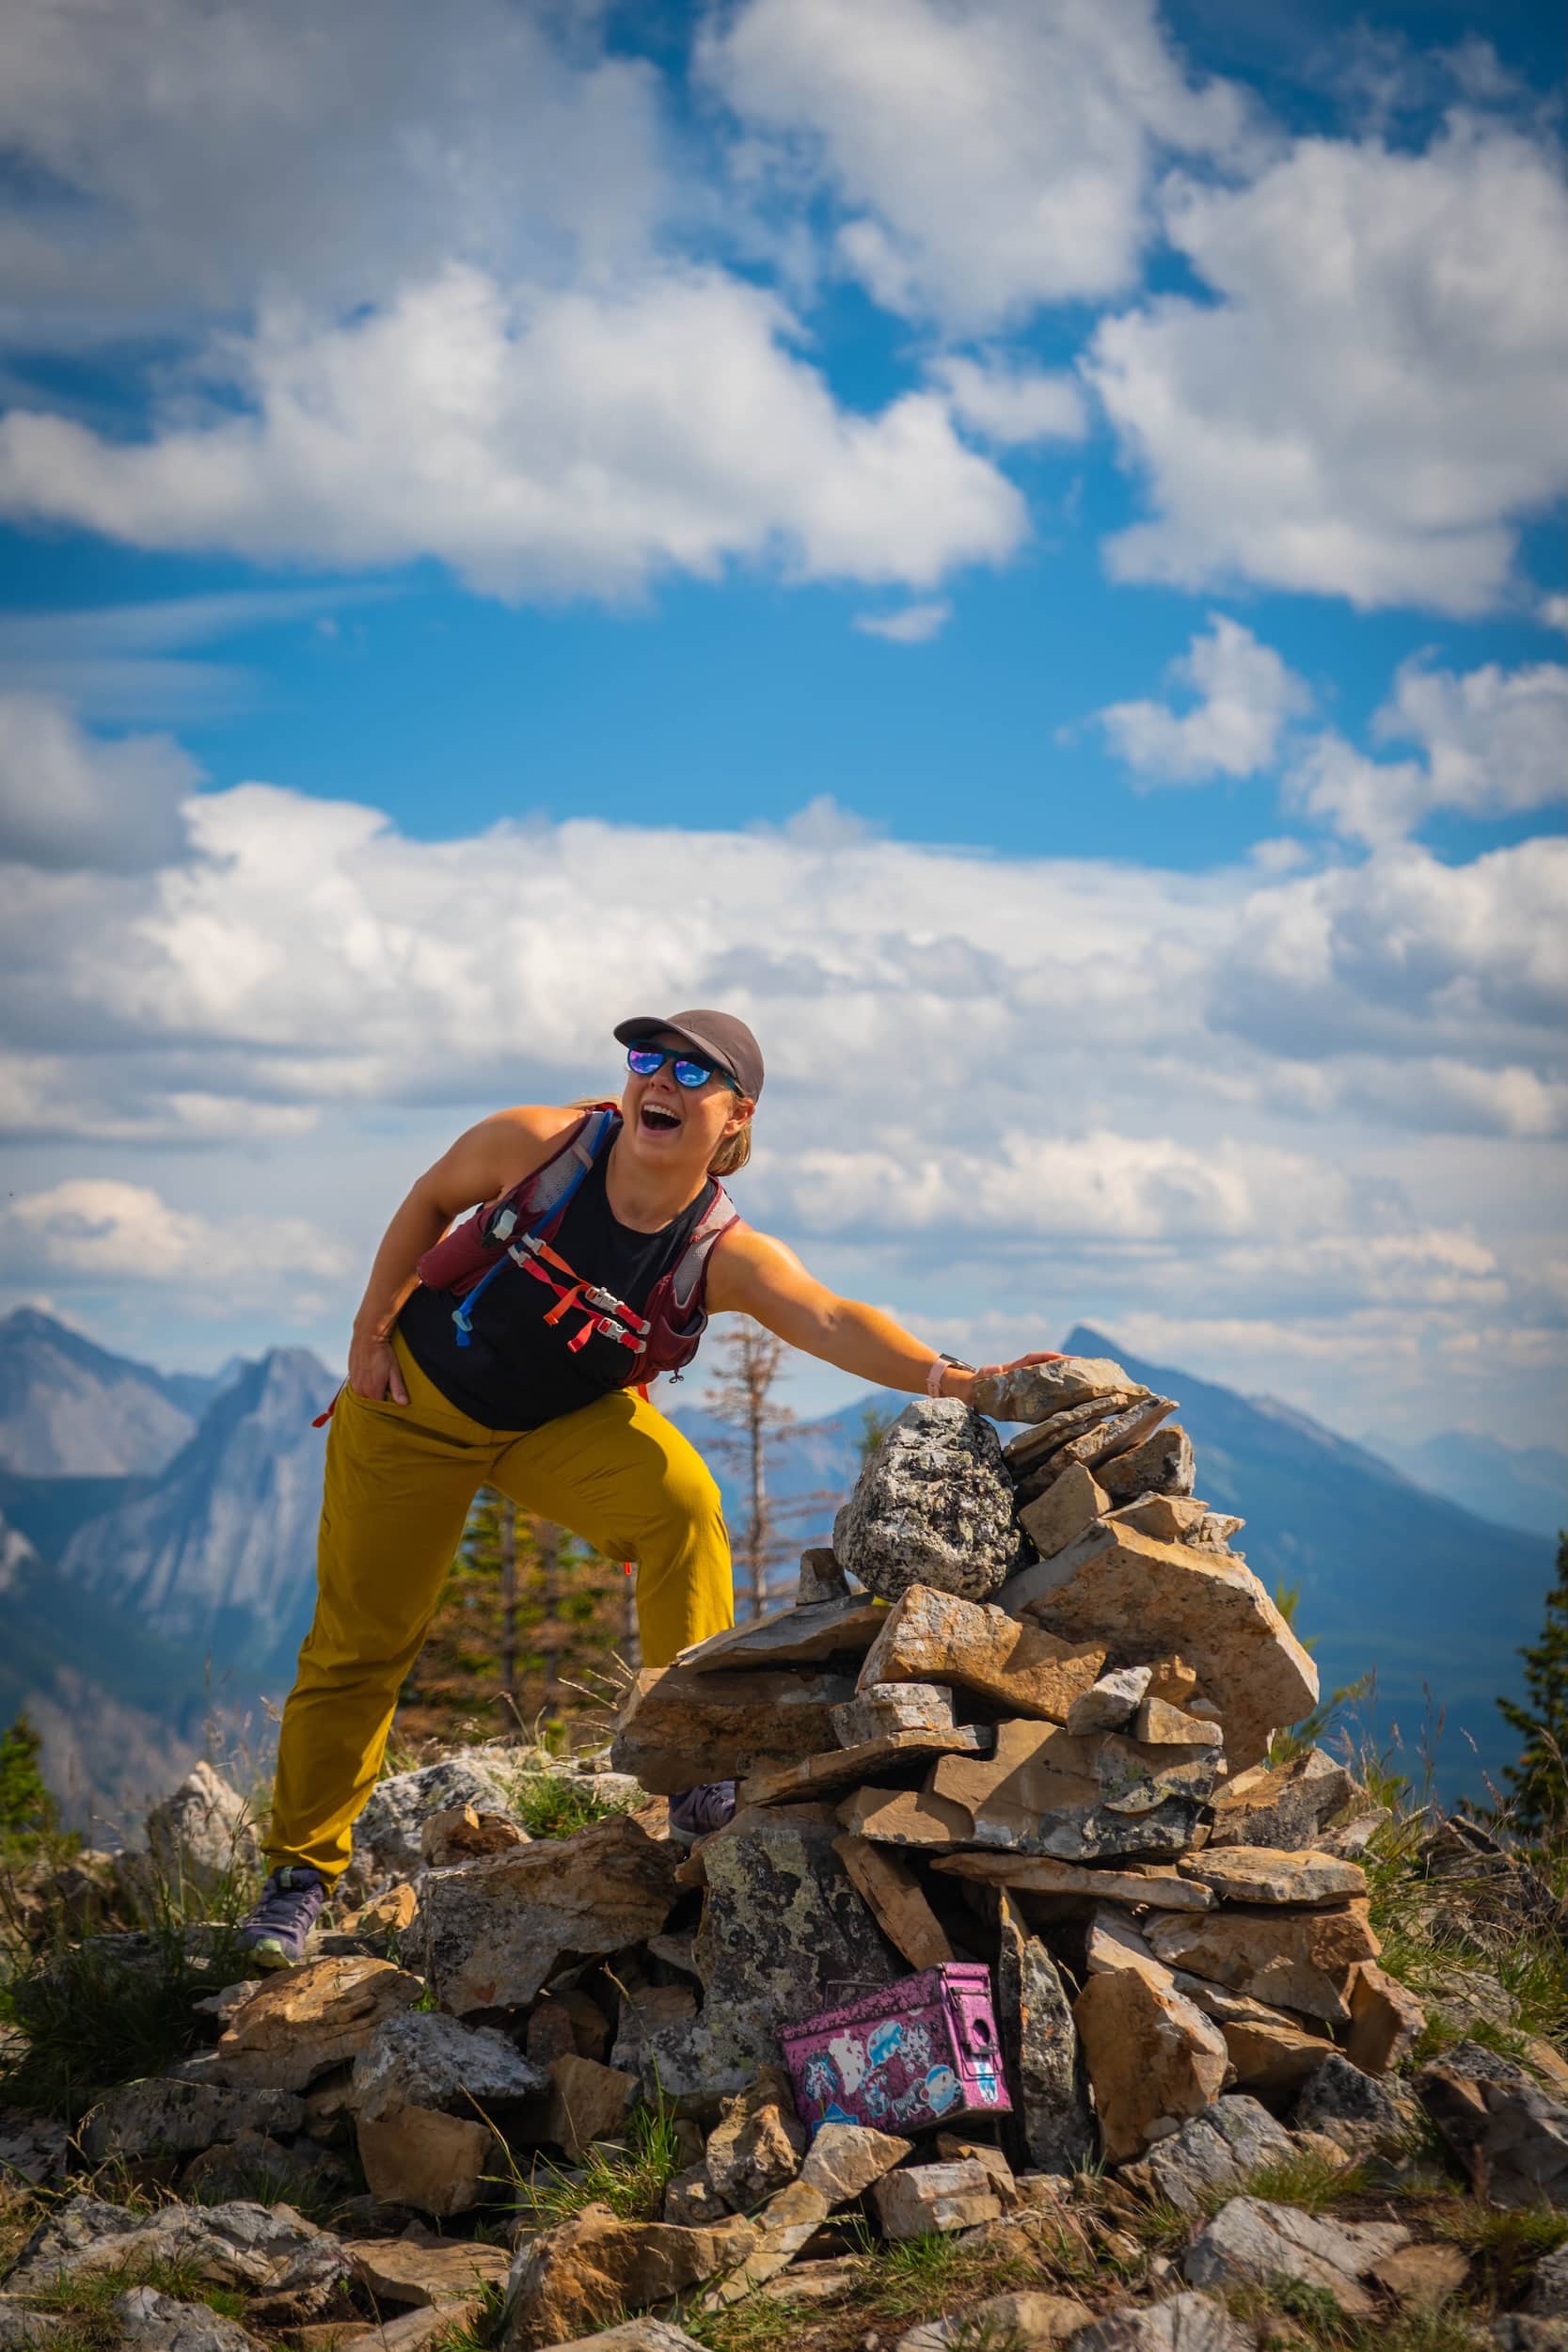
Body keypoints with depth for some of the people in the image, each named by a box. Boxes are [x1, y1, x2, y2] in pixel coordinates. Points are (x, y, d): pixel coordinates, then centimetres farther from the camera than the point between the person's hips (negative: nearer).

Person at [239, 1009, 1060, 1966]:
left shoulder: (727, 1255, -24)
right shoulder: (537, 1144, -22)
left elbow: (832, 1321, -42)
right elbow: (430, 1202, -3)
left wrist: (948, 1376, -59)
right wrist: (370, 1332, -3)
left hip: (567, 1424, 0)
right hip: (415, 1399, 0)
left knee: (681, 1499, -30)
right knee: (359, 1644, 1)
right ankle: (303, 1869, 20)